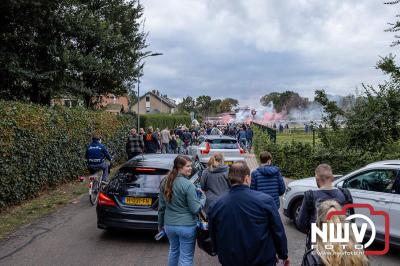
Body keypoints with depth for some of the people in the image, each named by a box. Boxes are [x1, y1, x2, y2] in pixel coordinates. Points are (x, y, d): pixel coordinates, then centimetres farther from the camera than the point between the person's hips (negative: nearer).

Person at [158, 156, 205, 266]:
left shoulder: (165, 182, -1)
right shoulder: (188, 185, -20)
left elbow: (162, 206, 7)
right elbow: (195, 209, -16)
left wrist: (160, 223, 18)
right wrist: (203, 198, 1)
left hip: (169, 225, 6)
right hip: (187, 226, -6)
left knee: (173, 250, 27)